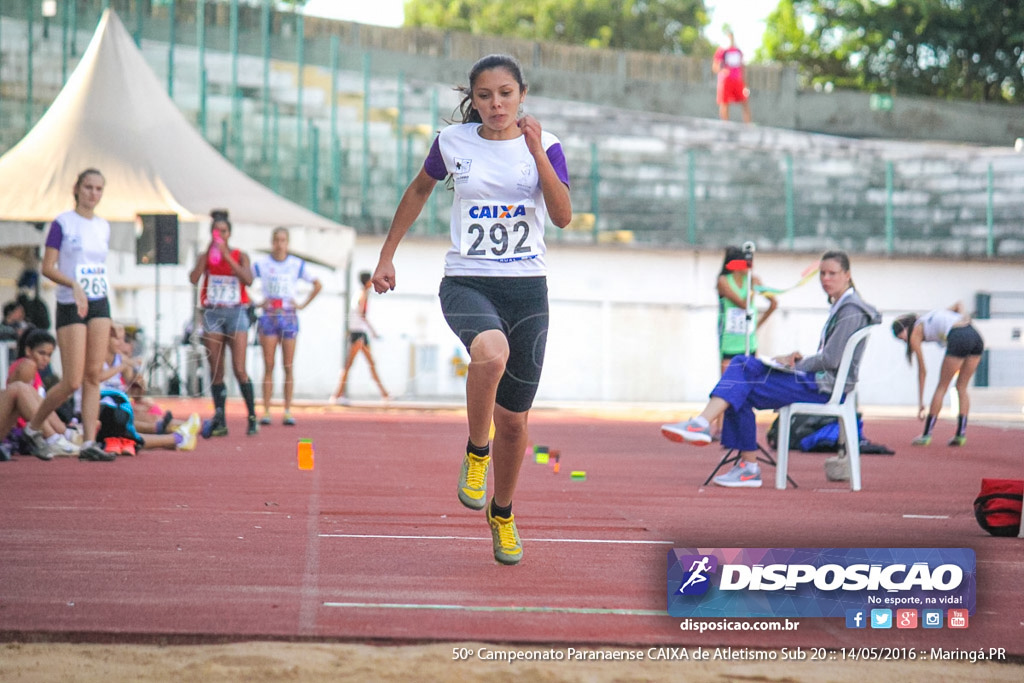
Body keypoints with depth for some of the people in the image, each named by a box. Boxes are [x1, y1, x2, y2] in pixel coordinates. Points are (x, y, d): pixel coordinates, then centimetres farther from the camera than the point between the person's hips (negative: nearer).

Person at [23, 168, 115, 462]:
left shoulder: (103, 227, 12)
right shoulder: (62, 223, -5)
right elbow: (48, 268, -9)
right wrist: (75, 286, -26)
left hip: (99, 305, 5)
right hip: (70, 306, -5)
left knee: (93, 376, -2)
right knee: (72, 382, -7)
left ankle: (89, 443, -3)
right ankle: (33, 426, 14)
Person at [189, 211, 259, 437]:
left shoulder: (240, 256, 3)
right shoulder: (205, 256, 7)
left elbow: (248, 279, -15)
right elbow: (194, 278, -11)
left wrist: (227, 256, -17)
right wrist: (209, 252, -12)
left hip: (236, 312, -2)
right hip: (213, 314, 2)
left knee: (239, 369, -11)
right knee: (216, 371, 2)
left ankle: (252, 418, -5)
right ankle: (220, 421, 7)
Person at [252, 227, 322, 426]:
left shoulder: (297, 265, 5)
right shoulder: (262, 264, 4)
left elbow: (317, 285, 13)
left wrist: (303, 305, 4)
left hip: (289, 316, 0)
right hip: (268, 316, 0)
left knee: (288, 367, -1)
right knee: (268, 366, -4)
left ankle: (288, 411, 2)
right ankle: (266, 411, -4)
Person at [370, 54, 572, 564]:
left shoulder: (544, 145, 1)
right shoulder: (453, 142, 2)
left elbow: (563, 216, -12)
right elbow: (420, 189, 20)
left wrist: (538, 154, -20)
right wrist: (386, 256, 19)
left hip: (527, 290, 1)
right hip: (467, 283, -1)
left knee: (513, 420, 7)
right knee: (490, 352, -37)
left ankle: (502, 513, 33)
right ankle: (476, 451, -11)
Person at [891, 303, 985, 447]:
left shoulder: (914, 334, 14)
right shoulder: (931, 316, 33)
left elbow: (922, 371, 15)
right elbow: (958, 305, 22)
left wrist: (921, 403, 20)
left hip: (959, 338, -6)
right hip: (976, 337, 6)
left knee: (941, 387, 6)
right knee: (962, 387, 15)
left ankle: (926, 435, 10)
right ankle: (961, 434, 9)